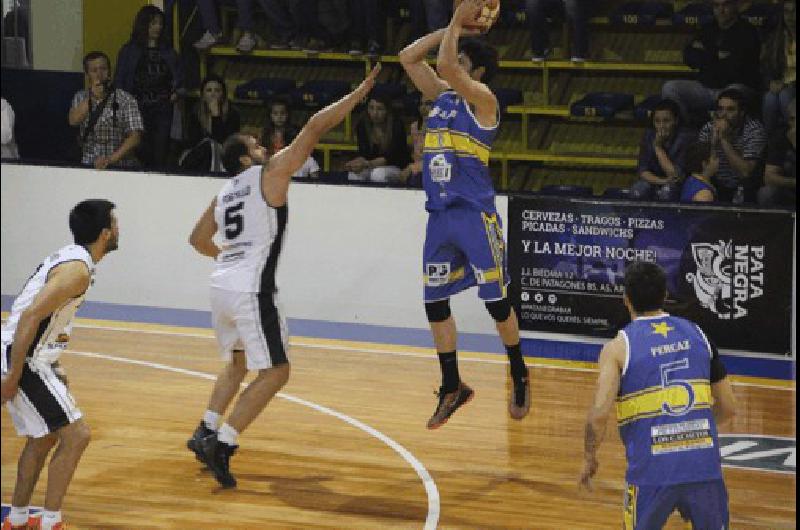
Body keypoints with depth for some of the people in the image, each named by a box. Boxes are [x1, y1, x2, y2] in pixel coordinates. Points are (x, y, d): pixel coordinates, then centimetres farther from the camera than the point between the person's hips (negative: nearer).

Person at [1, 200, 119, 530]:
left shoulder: (68, 257, 13)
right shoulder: (78, 269, -18)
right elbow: (30, 315, -26)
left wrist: (53, 367, 25)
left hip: (29, 358, 10)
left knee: (44, 436, 23)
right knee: (75, 435, -9)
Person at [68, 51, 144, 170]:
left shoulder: (125, 100, 1)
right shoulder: (81, 97, 15)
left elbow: (135, 137, -7)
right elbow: (73, 121, -2)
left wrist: (111, 158, -19)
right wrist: (92, 98, -10)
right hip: (88, 166, 3)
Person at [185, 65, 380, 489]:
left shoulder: (224, 193, 17)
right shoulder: (271, 174, -1)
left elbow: (198, 240, 28)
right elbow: (315, 127, -4)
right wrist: (361, 90, -1)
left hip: (222, 284, 8)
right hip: (252, 290, -8)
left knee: (238, 361, 28)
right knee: (274, 372, -1)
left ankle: (206, 432, 19)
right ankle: (221, 444, -12)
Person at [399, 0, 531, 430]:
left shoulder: (482, 99, -8)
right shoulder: (440, 94, 13)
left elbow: (445, 64, -21)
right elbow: (408, 57, 11)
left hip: (475, 214, -7)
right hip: (439, 215, 7)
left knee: (496, 301, 0)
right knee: (434, 304, 7)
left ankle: (519, 378, 17)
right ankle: (452, 388, 18)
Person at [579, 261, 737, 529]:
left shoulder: (618, 347, -2)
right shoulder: (697, 334, 10)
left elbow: (599, 414, -12)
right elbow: (728, 408, 14)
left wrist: (589, 458, 6)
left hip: (652, 471, -3)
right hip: (704, 466, 3)